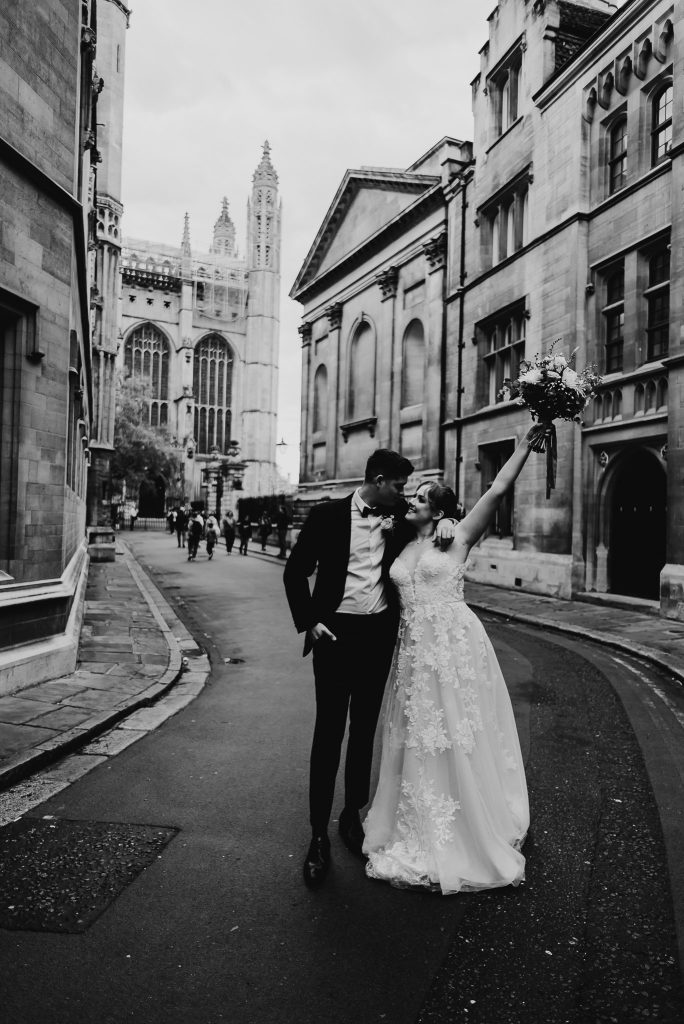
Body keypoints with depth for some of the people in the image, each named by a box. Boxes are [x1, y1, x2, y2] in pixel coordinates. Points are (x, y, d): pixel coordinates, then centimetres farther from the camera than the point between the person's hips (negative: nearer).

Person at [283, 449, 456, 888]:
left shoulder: (399, 518, 4)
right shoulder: (329, 514, -6)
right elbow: (295, 570, -2)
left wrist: (445, 522, -4)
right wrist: (308, 622, -8)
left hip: (379, 634, 4)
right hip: (336, 632, -4)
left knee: (364, 731, 14)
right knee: (329, 733, 0)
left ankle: (353, 814, 31)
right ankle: (319, 835, 11)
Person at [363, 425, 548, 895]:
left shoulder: (456, 538, 0)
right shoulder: (402, 549, 13)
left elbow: (499, 489, -7)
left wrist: (527, 443, -10)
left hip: (456, 647, -4)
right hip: (414, 650, 5)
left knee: (460, 742, 3)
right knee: (418, 742, 11)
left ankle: (472, 835, 20)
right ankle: (422, 835, 28)